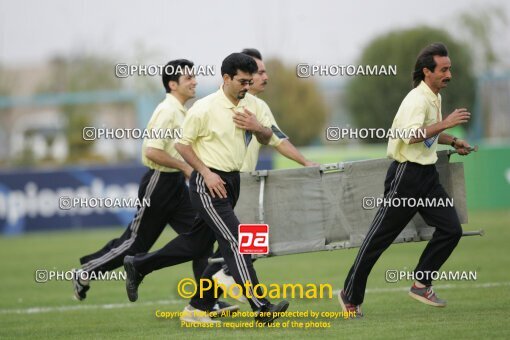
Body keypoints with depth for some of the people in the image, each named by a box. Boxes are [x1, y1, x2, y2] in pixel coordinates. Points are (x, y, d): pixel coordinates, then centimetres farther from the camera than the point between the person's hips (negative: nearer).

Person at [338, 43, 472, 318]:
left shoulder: (435, 97, 12)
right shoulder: (417, 100, -18)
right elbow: (411, 135, -35)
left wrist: (451, 141, 18)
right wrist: (446, 123, -34)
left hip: (427, 175, 9)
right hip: (406, 175, -9)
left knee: (451, 229, -1)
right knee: (380, 237, -3)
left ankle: (421, 284, 10)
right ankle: (350, 296, 6)